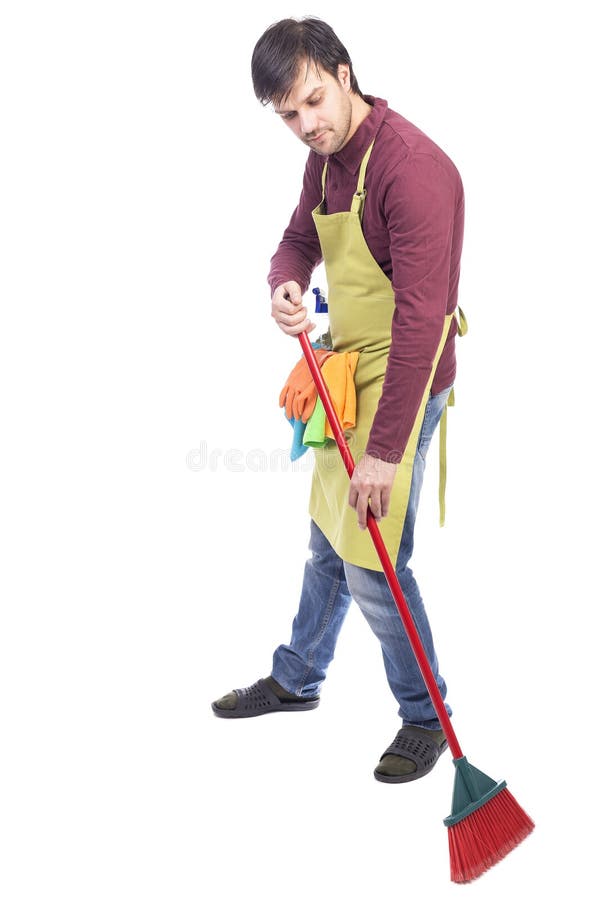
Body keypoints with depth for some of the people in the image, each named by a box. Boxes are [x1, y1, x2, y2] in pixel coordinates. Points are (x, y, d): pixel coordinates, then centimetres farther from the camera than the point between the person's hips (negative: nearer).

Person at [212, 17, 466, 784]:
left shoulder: (413, 168, -26)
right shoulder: (325, 158, 3)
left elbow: (420, 320, -29)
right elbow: (299, 238, 18)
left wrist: (386, 450, -30)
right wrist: (284, 285, -9)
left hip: (401, 384, -9)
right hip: (347, 375, 9)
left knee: (371, 567, -4)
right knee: (327, 542, 22)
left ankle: (425, 716, 18)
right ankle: (296, 680, 41)